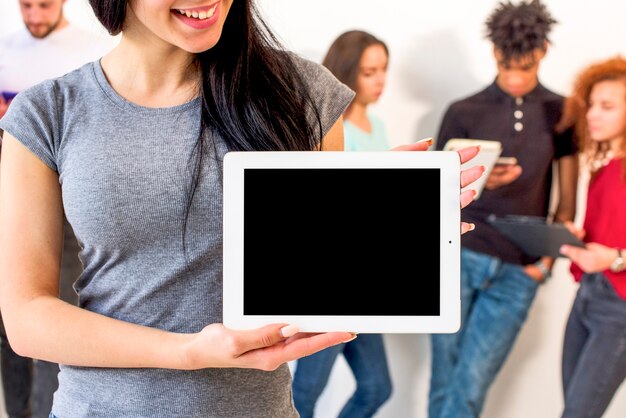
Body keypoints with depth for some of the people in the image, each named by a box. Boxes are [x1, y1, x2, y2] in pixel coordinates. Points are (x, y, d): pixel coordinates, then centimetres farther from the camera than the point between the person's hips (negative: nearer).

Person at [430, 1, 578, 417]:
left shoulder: (562, 113, 6)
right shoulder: (463, 112, 4)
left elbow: (567, 203, 8)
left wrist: (547, 260, -5)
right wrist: (478, 182, -14)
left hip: (517, 273, 0)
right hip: (459, 258, 0)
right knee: (445, 381, 4)